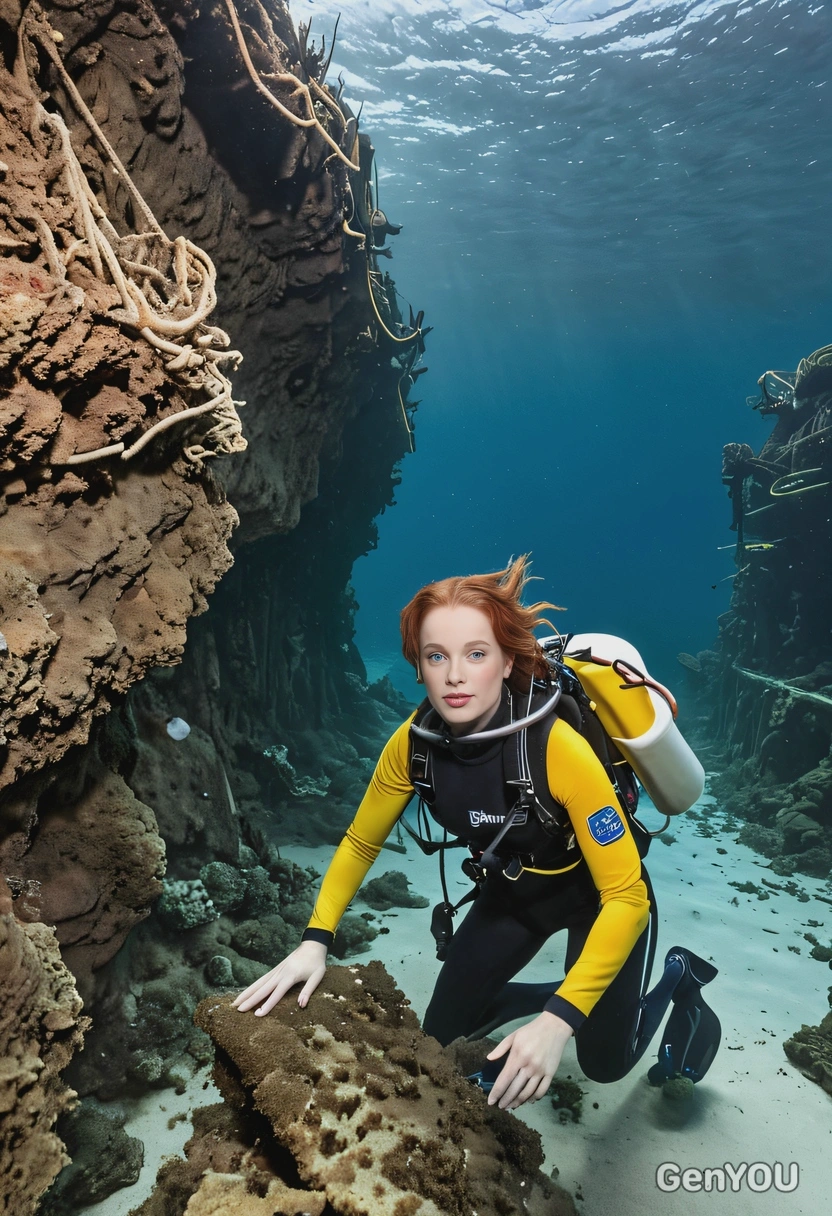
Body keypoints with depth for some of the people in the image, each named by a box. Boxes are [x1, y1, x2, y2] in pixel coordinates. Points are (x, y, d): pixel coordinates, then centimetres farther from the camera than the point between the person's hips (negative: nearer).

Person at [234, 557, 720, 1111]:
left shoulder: (558, 748, -38)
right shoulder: (414, 742, -23)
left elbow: (626, 895, -33)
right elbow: (360, 843, -8)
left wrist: (558, 1022, -38)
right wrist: (314, 943, -20)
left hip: (600, 897, -4)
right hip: (512, 893, 4)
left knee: (604, 1060, 4)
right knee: (442, 1035, 6)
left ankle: (679, 977, 31)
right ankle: (554, 994, 31)